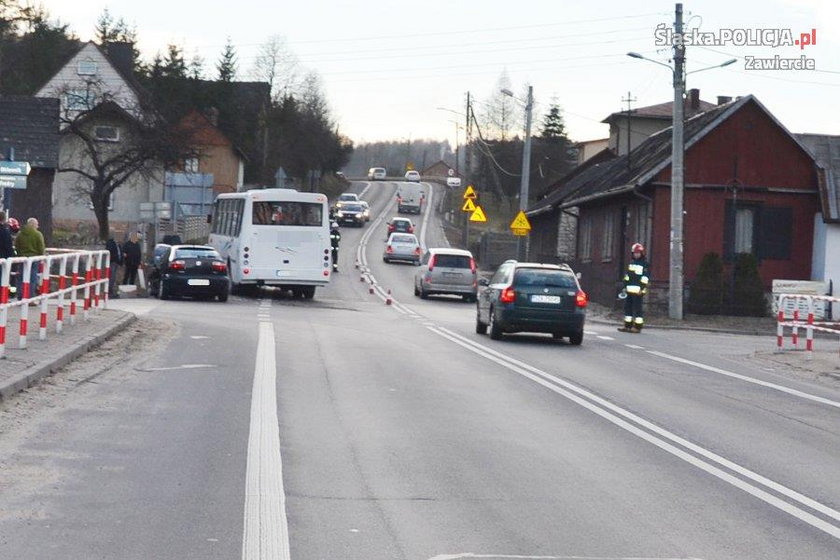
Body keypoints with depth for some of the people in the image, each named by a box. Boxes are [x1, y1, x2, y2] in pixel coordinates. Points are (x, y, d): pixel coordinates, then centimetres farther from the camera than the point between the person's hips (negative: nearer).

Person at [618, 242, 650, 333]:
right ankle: (627, 325, 14)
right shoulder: (631, 263, 20)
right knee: (627, 307, 8)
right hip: (629, 289, 8)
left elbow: (645, 278, -10)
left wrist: (642, 288, -16)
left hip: (638, 290, -8)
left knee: (637, 308, -7)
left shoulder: (645, 264, -3)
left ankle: (637, 326, -5)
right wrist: (625, 286, 17)